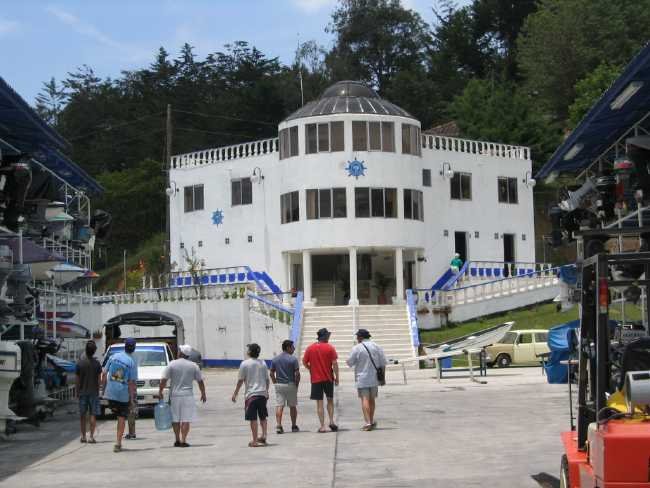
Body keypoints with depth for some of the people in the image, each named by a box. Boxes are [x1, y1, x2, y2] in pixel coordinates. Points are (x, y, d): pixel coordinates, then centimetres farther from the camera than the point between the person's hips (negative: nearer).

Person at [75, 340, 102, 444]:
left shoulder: (79, 363, -4)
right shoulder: (96, 363, -8)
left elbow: (77, 379, -1)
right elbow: (99, 379, -3)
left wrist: (77, 391, 10)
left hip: (82, 392, 2)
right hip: (94, 392, -1)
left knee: (82, 415, 12)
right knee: (93, 415, 2)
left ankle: (83, 436, 15)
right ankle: (91, 436, -4)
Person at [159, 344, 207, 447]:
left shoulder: (172, 364, -3)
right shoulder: (194, 366, 1)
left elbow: (163, 380, -6)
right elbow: (200, 381, 5)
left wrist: (160, 392, 4)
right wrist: (203, 394, 17)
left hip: (174, 395, 0)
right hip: (187, 395, 0)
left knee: (175, 419, 13)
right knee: (186, 419, 0)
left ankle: (177, 440, 16)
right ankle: (183, 441, -6)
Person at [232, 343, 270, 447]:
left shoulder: (244, 364, -6)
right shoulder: (263, 363, 7)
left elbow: (240, 380, -5)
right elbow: (267, 379, 13)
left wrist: (235, 394, 3)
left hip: (251, 394, -4)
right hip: (263, 393, 4)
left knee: (253, 418, -2)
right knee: (263, 417, 19)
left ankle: (255, 441, -2)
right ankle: (264, 436, 14)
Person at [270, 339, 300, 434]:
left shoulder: (275, 359, 5)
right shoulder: (293, 359, -9)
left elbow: (271, 373, 5)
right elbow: (297, 374, -12)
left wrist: (275, 383, 12)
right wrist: (297, 384, 0)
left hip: (279, 385, 3)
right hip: (291, 385, -3)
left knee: (279, 406, 0)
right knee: (293, 406, 10)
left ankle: (279, 426, -12)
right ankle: (294, 426, 18)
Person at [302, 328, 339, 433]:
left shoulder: (310, 348, 1)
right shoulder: (330, 347, -5)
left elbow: (304, 362, 2)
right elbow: (334, 363, -9)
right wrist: (337, 377, 0)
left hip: (316, 379, 1)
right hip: (328, 378, -1)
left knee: (319, 403, 3)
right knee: (330, 400, 17)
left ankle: (322, 426, 0)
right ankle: (331, 421, 6)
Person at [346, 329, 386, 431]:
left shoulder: (356, 348, -11)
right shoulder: (377, 347, 2)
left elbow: (350, 363, -5)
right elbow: (383, 363, 4)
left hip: (362, 379, -4)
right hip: (374, 378, 4)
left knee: (365, 400, -7)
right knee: (371, 399, 16)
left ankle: (368, 422, -18)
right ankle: (372, 421, 25)